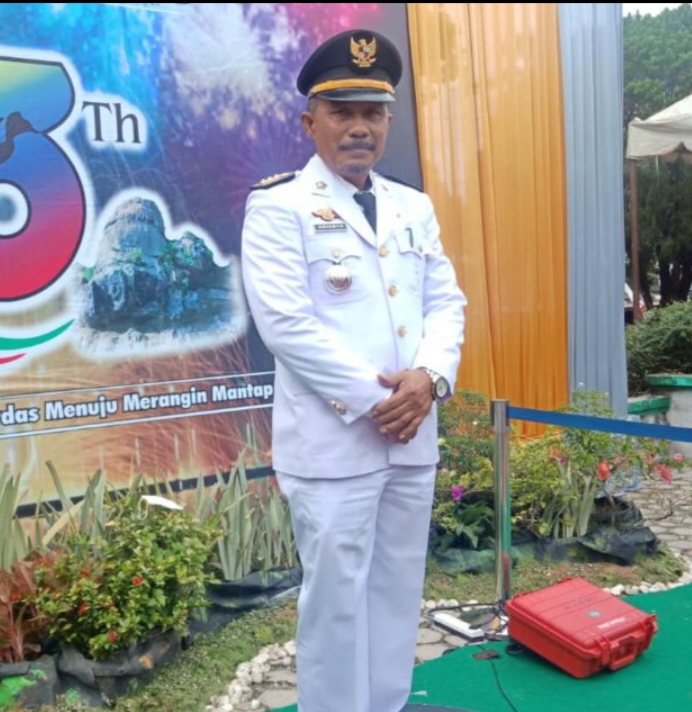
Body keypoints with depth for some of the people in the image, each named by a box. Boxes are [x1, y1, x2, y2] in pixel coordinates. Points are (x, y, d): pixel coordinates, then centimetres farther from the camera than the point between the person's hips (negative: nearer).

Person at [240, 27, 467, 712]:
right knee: (336, 598, 4)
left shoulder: (415, 207, 14)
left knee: (398, 593, 15)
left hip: (412, 437, 6)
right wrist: (373, 399, -16)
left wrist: (429, 377, -10)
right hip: (332, 442, -6)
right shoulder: (278, 205, -5)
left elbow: (446, 303, 10)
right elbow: (284, 322, -15)